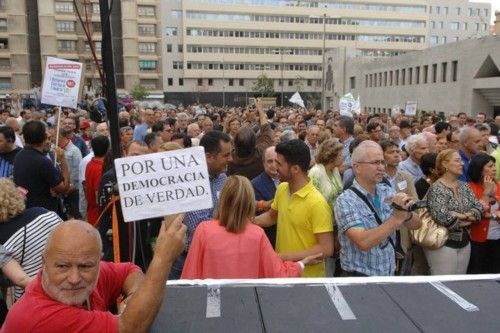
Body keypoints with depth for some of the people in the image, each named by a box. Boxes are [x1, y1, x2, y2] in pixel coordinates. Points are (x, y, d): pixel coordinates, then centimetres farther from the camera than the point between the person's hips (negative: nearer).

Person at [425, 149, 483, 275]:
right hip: (443, 244, -7)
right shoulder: (436, 188, -14)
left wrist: (462, 215, -15)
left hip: (464, 242, 7)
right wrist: (465, 221, -10)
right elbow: (442, 217, -25)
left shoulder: (464, 186, 9)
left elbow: (479, 208, 4)